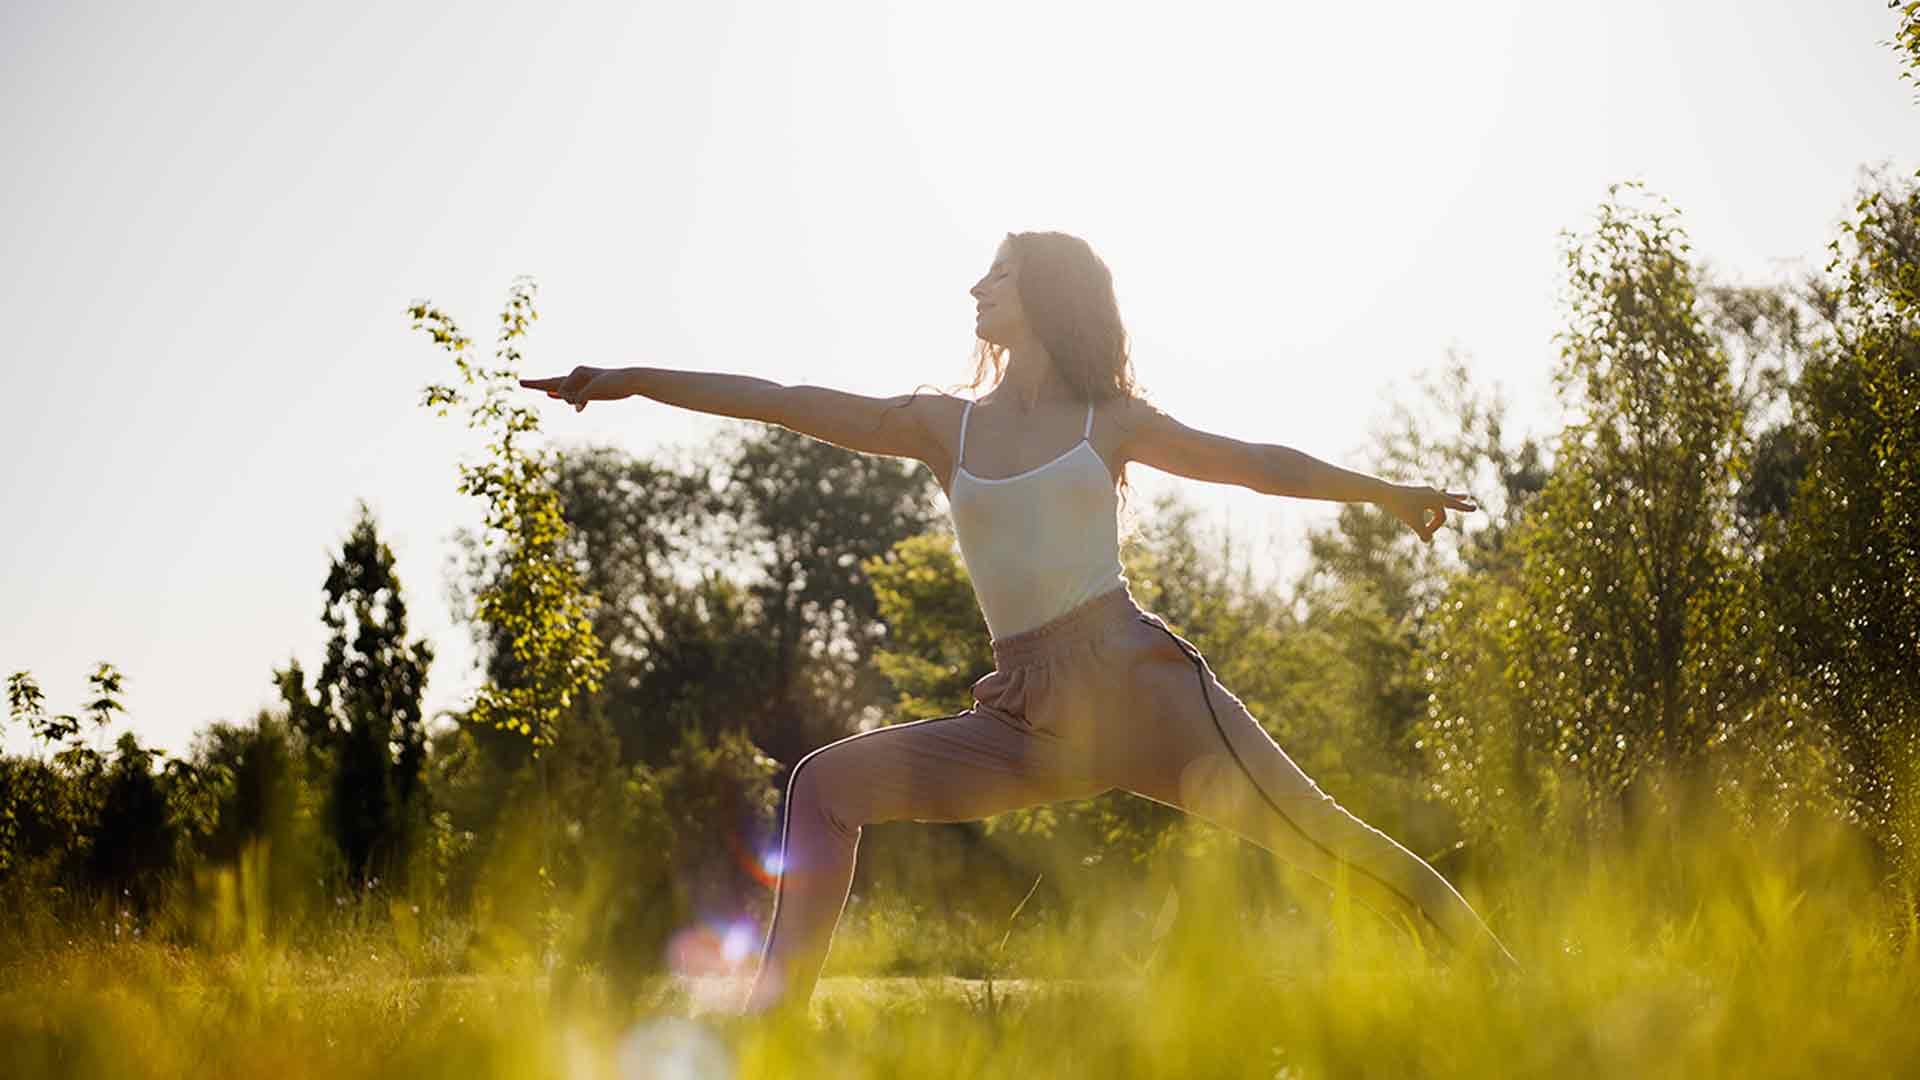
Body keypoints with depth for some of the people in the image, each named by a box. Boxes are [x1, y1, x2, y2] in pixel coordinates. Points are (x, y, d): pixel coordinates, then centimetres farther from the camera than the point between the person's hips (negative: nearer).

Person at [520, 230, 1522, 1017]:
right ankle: (775, 1013, -3)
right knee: (825, 784, -5)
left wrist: (1385, 491, 22)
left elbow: (1253, 461, 18)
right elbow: (784, 403, 11)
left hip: (1139, 683, -3)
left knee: (1313, 832, -12)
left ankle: (1502, 979, -4)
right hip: (1028, 723, 3)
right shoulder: (943, 426, 13)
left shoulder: (1109, 421, 9)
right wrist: (635, 380, 8)